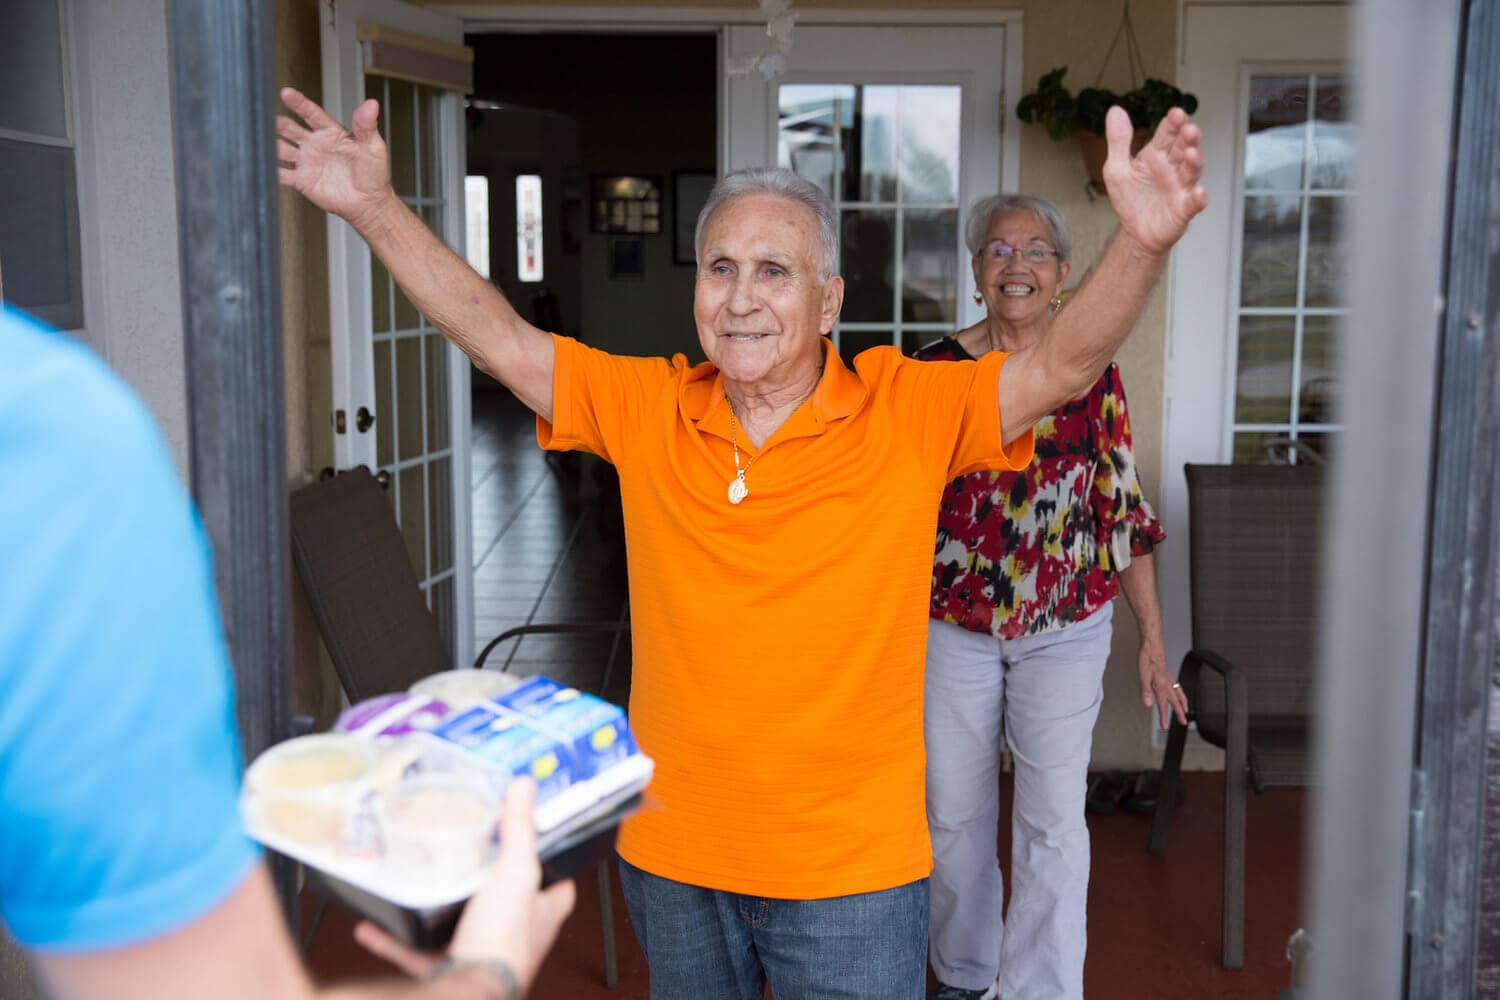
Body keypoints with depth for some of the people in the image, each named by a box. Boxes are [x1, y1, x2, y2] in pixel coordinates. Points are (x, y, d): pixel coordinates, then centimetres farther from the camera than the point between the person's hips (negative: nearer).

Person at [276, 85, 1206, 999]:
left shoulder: (907, 415, -11)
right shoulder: (647, 409, -3)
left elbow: (1063, 367, -20)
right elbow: (497, 335, -3)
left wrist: (1142, 243, -37)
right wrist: (372, 204, -9)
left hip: (852, 869, -3)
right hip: (673, 856, 3)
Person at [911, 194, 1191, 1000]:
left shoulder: (1093, 373, -1)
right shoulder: (935, 368, -3)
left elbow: (1123, 510, 2)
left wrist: (1152, 638, 1)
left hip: (1066, 630, 0)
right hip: (950, 625, 1)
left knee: (1053, 819, 1)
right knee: (953, 812, 12)